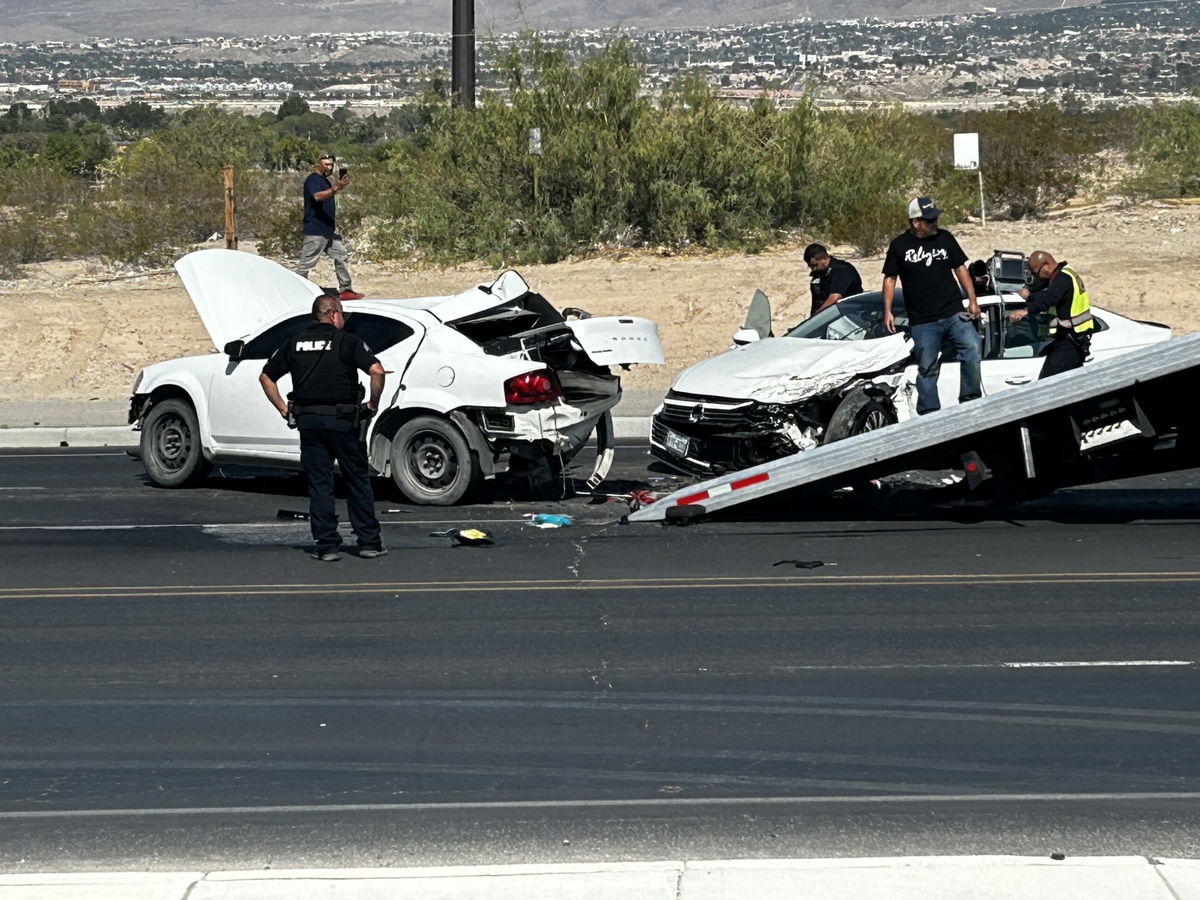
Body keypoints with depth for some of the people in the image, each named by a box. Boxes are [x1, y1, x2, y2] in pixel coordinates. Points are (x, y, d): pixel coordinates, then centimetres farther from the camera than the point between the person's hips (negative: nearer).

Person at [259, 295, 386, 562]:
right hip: (340, 419, -3)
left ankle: (326, 546, 3)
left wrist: (283, 409, 14)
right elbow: (377, 370, -16)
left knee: (319, 484, 6)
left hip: (307, 420, 3)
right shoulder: (348, 341, -3)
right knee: (358, 480, 8)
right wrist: (373, 403, -3)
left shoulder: (295, 344, 10)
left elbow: (266, 377, 12)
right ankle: (369, 542, 10)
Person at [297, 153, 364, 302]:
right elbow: (317, 196, -34)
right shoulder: (313, 179, -13)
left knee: (341, 256, 11)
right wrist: (335, 188, -44)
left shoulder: (325, 180, 18)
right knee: (306, 263, -6)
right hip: (315, 231, -10)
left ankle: (345, 290, 17)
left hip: (329, 230, 10)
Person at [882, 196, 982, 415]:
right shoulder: (899, 245, 2)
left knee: (972, 350, -17)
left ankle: (971, 401, -5)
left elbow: (960, 268, 14)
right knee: (927, 369, 2)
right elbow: (890, 279, 7)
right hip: (922, 321, -1)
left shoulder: (945, 238, 7)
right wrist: (887, 311, 0)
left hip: (954, 314, 1)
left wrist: (972, 300, 9)